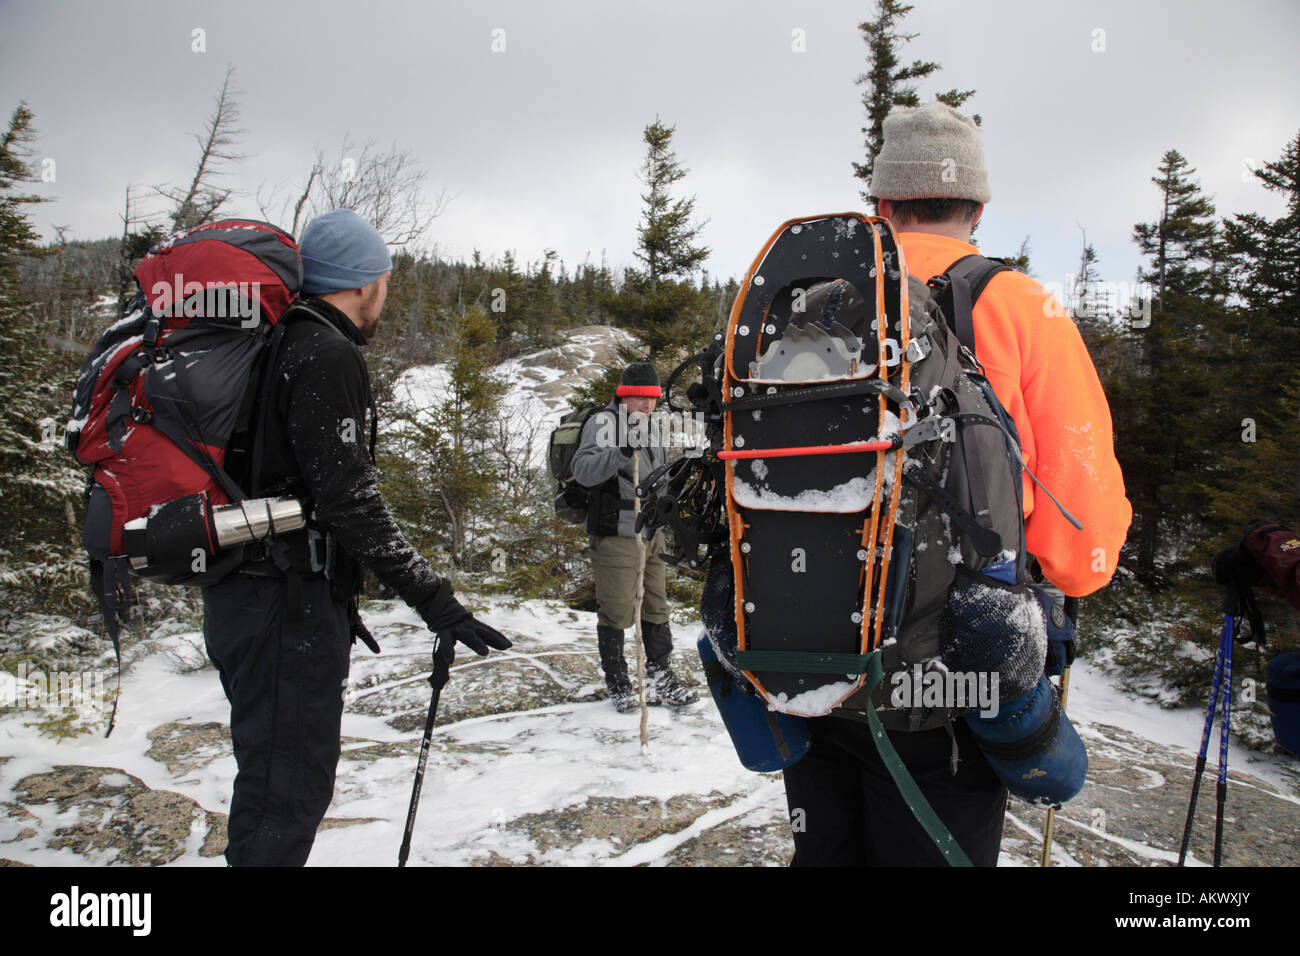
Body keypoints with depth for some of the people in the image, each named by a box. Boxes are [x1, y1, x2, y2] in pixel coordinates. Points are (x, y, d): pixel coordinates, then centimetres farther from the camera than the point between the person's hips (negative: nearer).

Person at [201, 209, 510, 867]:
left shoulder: (280, 346, 16)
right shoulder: (328, 356, -15)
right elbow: (347, 497, -23)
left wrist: (335, 600, 26)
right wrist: (434, 599, -23)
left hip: (248, 596, 10)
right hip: (289, 606, -10)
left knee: (269, 777, 22)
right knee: (292, 787, -3)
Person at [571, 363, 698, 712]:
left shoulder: (648, 426, 16)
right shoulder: (604, 422, -10)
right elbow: (583, 471, -26)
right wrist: (621, 451, -35)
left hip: (651, 533, 8)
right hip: (616, 535, -8)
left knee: (656, 608, 13)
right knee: (617, 612, -2)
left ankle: (660, 680, 23)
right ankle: (618, 686, 11)